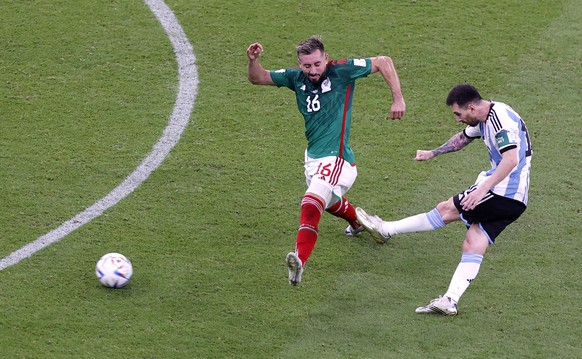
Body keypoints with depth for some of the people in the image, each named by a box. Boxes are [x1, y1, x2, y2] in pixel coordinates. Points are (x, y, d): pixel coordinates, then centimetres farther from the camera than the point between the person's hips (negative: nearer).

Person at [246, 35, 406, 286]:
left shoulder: (341, 71, -12)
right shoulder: (297, 78, 2)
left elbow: (383, 62, -3)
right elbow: (258, 78, 8)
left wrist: (398, 99, -6)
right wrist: (253, 60, -13)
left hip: (335, 159, -8)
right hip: (312, 157, 8)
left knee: (311, 206, -29)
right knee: (329, 202, 32)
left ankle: (300, 260, -43)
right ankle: (357, 222, 64)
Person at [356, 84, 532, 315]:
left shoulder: (501, 118, -17)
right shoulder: (483, 119, 15)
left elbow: (511, 159, -29)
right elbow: (463, 138, 36)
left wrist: (483, 189, -34)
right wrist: (434, 153, 37)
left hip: (503, 191, -9)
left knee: (446, 210, 0)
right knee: (472, 247, 0)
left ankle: (386, 230, 11)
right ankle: (449, 302, -8)